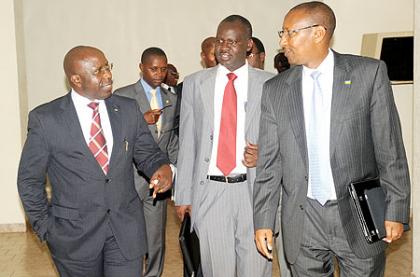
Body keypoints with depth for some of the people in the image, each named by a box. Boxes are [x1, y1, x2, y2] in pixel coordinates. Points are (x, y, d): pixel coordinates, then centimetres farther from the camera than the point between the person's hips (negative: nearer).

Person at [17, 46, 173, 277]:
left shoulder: (128, 109, 0)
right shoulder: (45, 119, -8)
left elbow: (147, 153, 7)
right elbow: (29, 180, 0)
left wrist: (163, 168, -15)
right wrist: (46, 230, -2)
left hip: (126, 229, 2)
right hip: (74, 235, -1)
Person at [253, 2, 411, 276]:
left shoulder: (369, 73, -3)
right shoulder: (275, 90, 3)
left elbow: (389, 148, -4)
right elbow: (269, 162, 4)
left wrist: (395, 210, -5)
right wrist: (263, 221, 2)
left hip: (358, 214, -1)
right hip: (302, 221, 2)